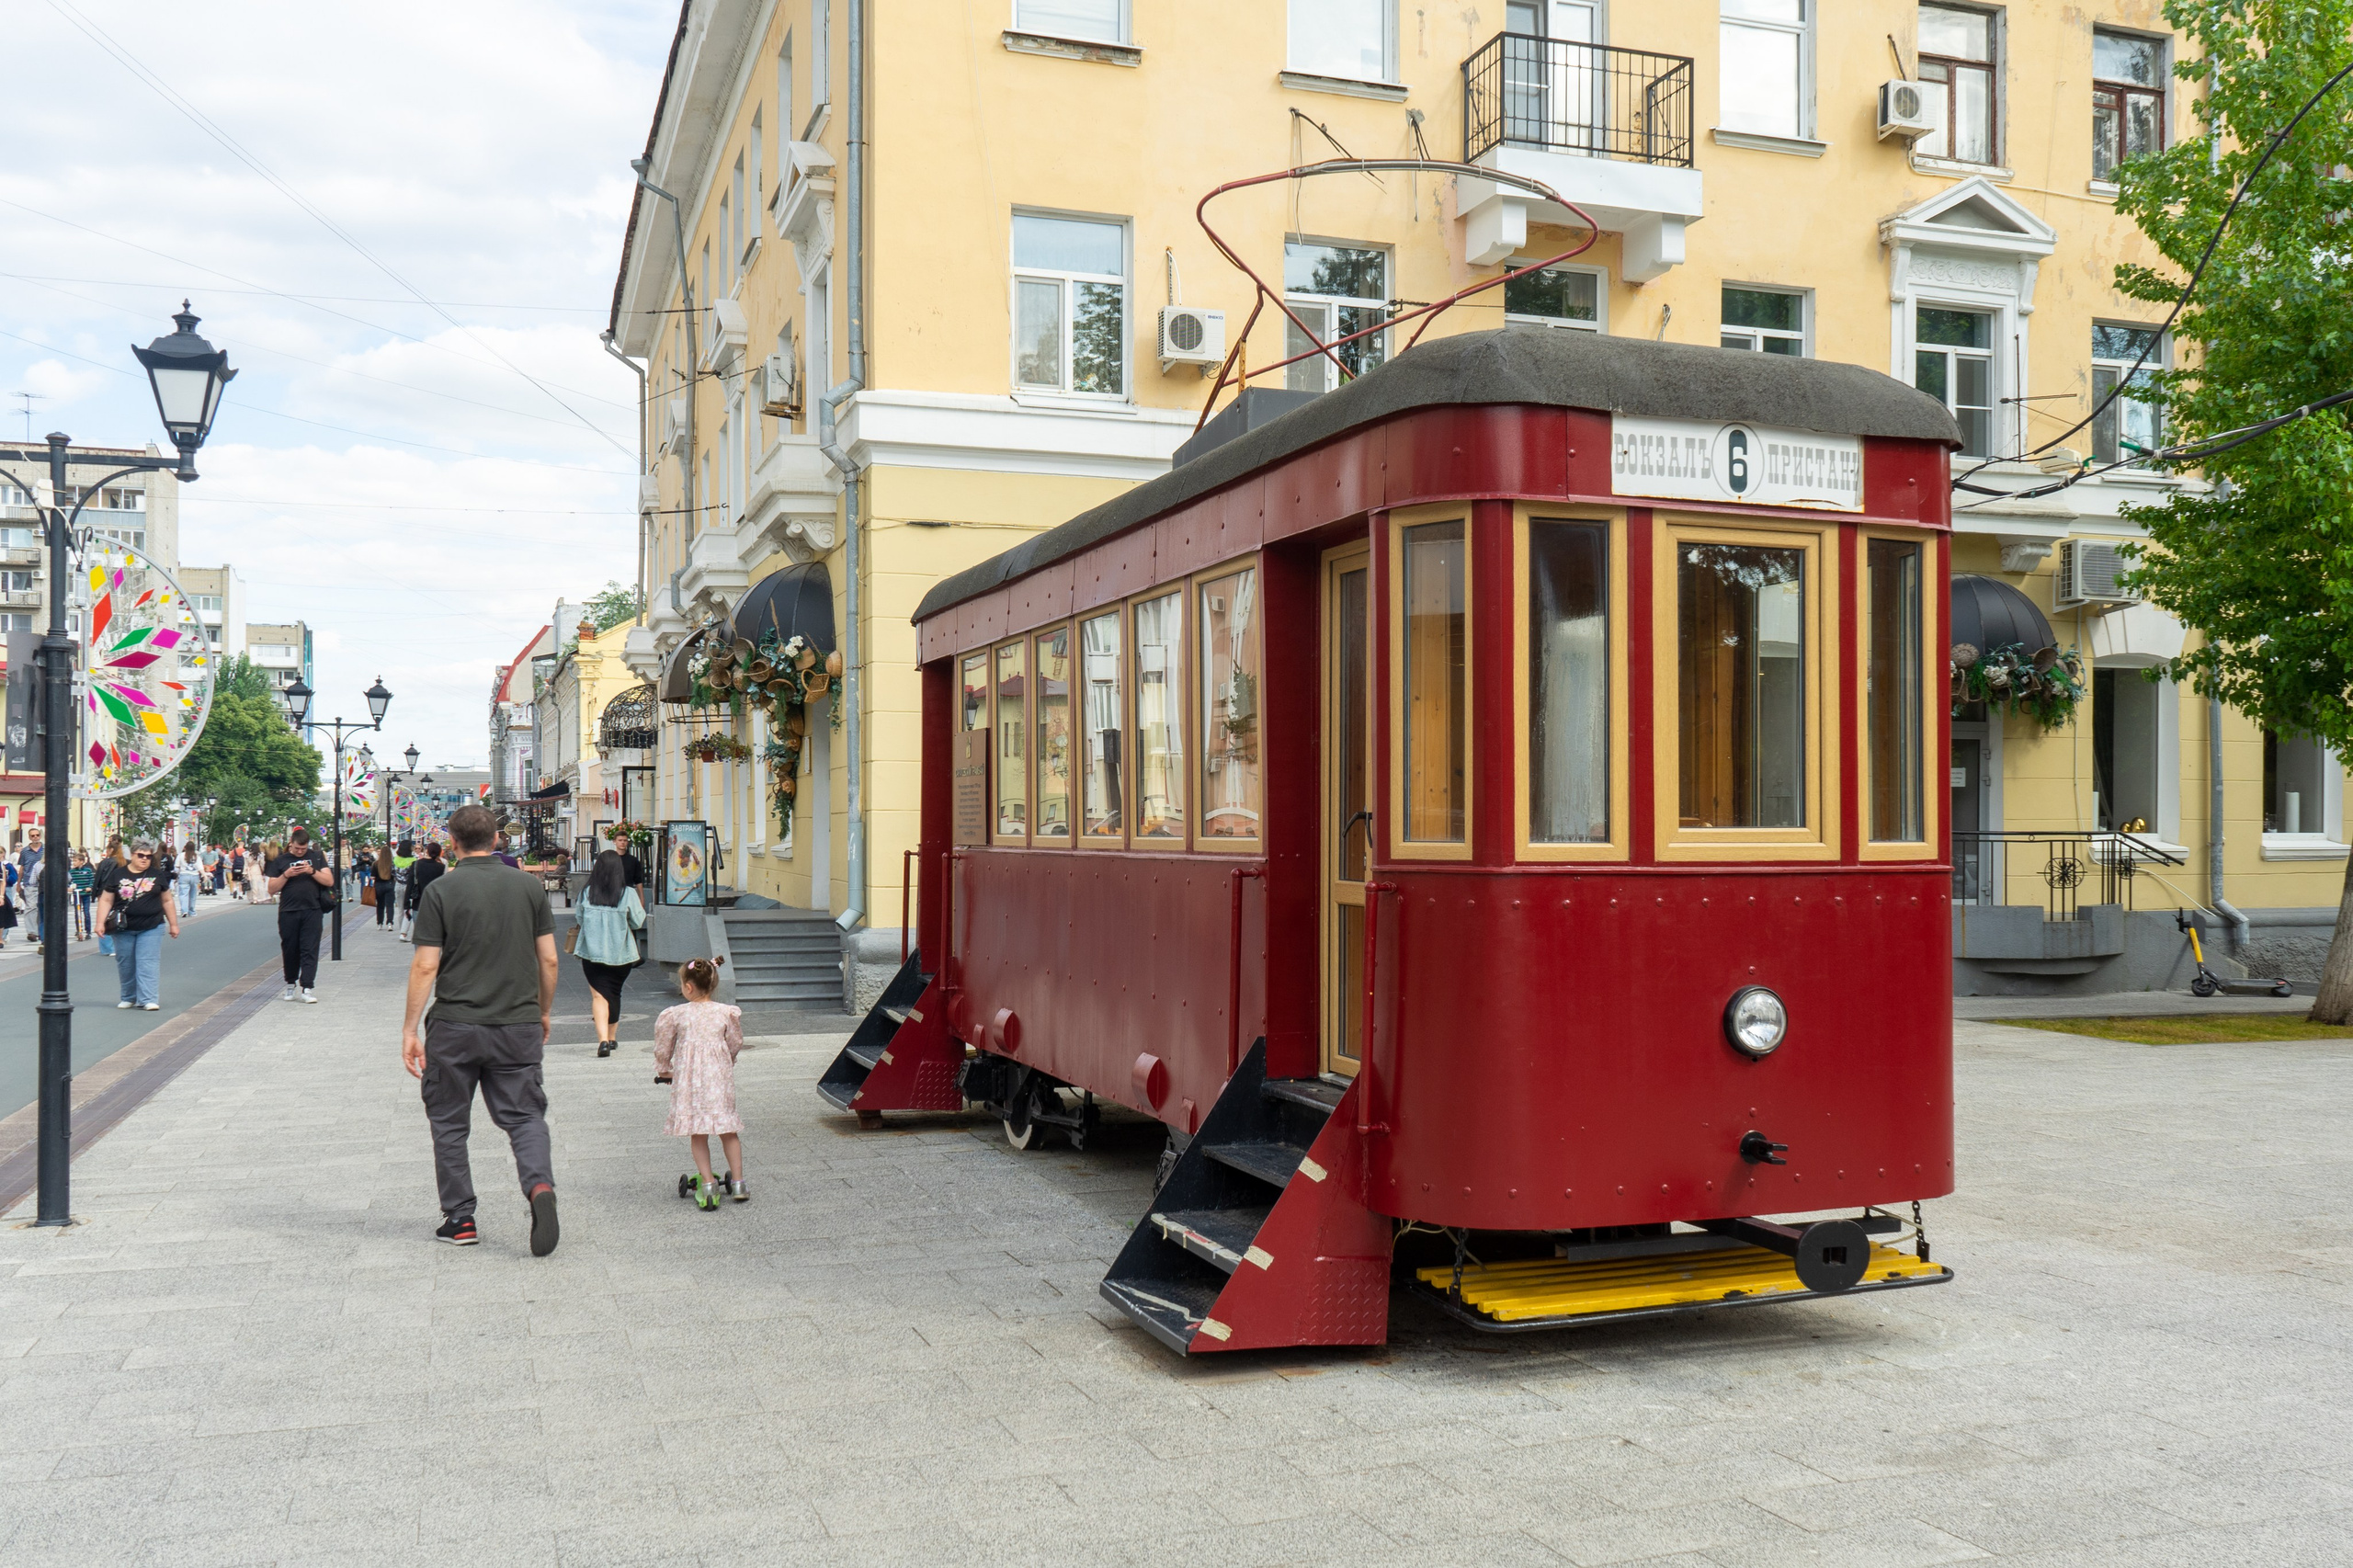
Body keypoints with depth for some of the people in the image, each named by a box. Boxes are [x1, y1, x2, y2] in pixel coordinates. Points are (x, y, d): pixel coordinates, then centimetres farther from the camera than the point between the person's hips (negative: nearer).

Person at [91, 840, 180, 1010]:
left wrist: (173, 924, 12)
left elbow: (167, 901, 12)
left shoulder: (157, 875, 7)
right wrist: (100, 922, -6)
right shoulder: (117, 874, 3)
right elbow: (106, 900, 3)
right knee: (125, 964, 8)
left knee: (148, 962, -8)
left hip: (151, 928, -1)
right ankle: (129, 997, 22)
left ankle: (149, 999, -10)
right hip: (123, 929, 1)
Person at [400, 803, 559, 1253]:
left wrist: (410, 1029, 0)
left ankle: (459, 1219, 16)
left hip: (455, 1028, -2)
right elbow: (549, 960, 5)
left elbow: (425, 967, -8)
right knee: (525, 1115, 8)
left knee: (448, 1122, 13)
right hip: (518, 1027, 2)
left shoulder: (440, 891, -6)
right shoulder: (529, 886, 2)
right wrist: (544, 1013, 19)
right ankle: (539, 1185, -19)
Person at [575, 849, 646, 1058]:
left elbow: (580, 919, 6)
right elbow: (637, 922, -1)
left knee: (599, 996, 0)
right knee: (614, 994, 19)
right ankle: (612, 1037, 32)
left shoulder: (587, 893, -7)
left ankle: (603, 1039, -19)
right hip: (621, 953, 1)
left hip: (592, 952, -1)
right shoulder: (628, 894, -10)